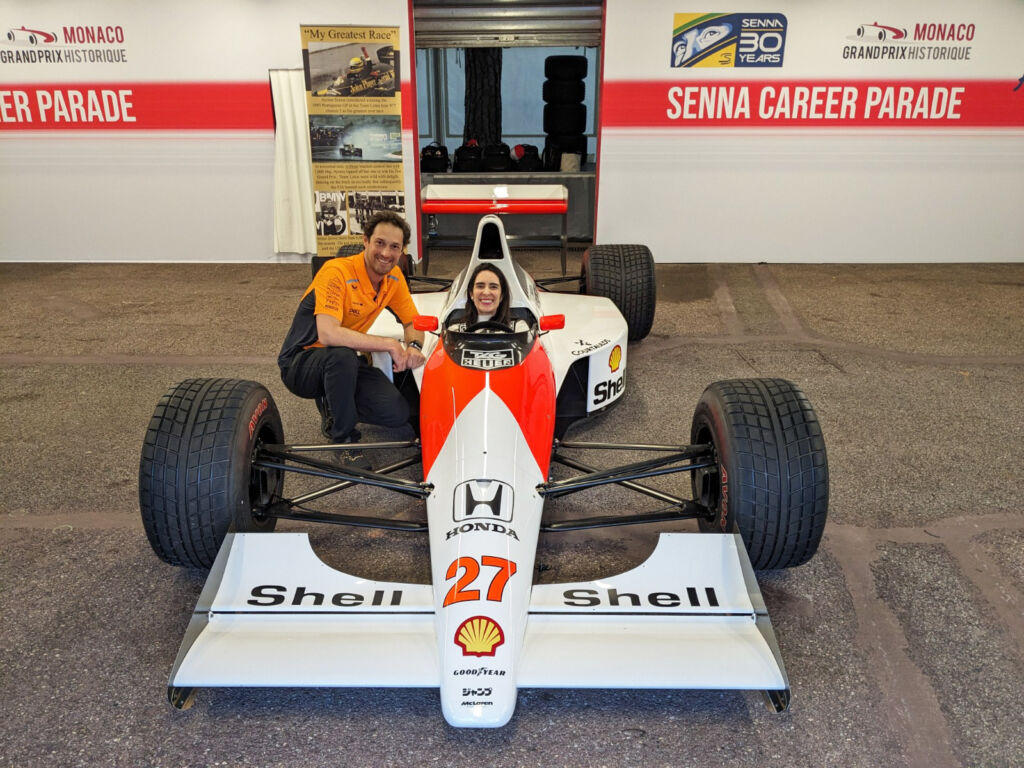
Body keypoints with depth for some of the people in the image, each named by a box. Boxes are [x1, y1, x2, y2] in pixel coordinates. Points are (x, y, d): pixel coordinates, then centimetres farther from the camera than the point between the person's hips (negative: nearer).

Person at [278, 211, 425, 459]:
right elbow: (328, 334, -38)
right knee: (342, 355, -40)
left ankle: (335, 405, 13)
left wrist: (414, 346, -18)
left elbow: (413, 322, 7)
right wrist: (389, 344, -34)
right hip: (301, 364, -6)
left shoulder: (394, 277, -3)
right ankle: (343, 436, -17)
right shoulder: (337, 272, -26)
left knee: (398, 413, -15)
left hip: (347, 362, 6)